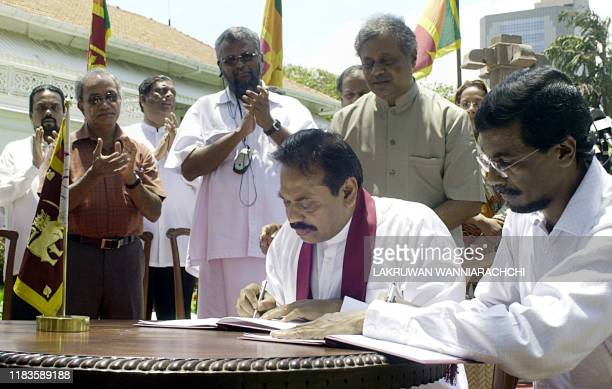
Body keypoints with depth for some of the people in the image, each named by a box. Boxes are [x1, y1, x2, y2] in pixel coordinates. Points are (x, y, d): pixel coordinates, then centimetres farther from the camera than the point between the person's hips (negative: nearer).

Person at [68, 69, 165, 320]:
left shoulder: (139, 152, 9)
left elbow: (154, 212, 3)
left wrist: (131, 178, -13)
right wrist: (94, 174, -18)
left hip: (126, 256, 2)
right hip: (76, 254, -2)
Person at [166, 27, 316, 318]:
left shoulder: (291, 108, 12)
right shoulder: (205, 109, 12)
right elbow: (189, 167, -1)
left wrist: (270, 125, -14)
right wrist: (240, 132, -10)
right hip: (223, 243, 1)